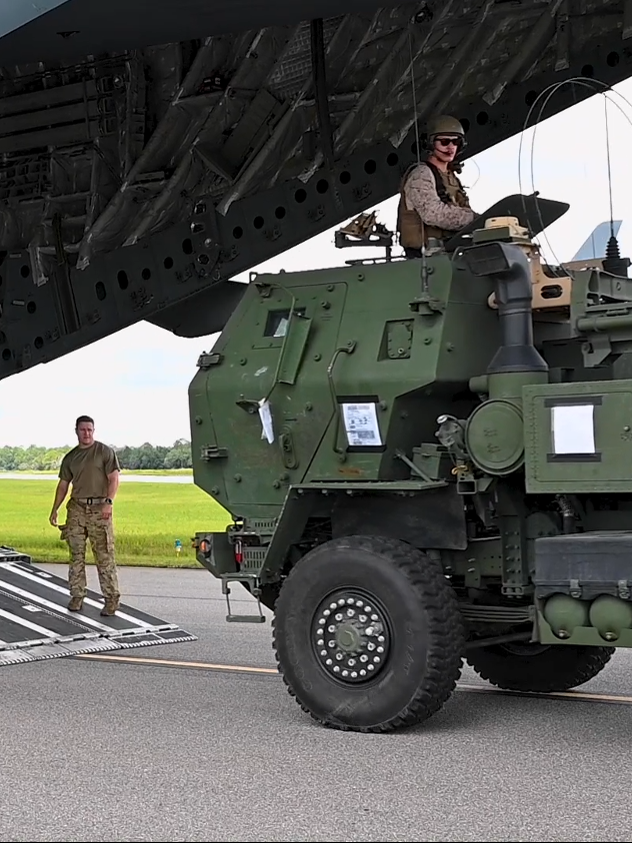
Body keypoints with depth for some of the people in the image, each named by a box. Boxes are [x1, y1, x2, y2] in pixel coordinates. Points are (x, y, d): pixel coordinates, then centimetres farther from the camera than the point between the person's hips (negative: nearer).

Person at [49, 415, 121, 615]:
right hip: (76, 508, 4)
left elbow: (114, 478, -4)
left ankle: (111, 598, -4)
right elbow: (63, 485, 18)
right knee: (76, 554, 3)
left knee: (104, 555, -7)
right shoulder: (70, 458, 15)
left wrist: (108, 502, -17)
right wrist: (54, 510, 12)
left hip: (99, 508, -4)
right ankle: (77, 596, 10)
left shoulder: (105, 452, 2)